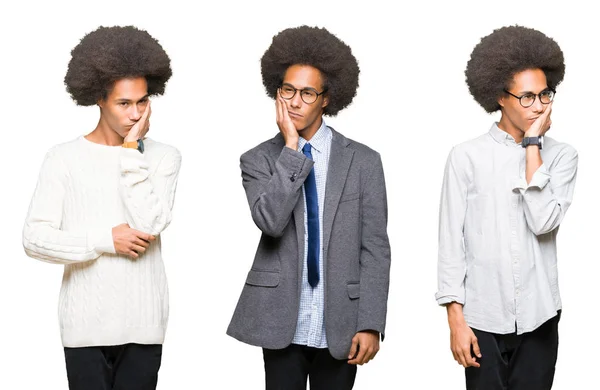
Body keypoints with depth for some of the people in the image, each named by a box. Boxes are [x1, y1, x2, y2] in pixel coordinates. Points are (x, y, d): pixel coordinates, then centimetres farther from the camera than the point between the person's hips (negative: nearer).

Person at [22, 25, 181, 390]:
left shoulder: (164, 156, 3)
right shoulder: (64, 158, 0)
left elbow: (150, 224, -12)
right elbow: (35, 238, -5)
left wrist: (131, 150, -9)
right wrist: (105, 239, -12)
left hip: (143, 323, 1)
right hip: (85, 324, -1)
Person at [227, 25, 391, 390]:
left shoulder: (363, 161, 2)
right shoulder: (258, 160, 3)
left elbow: (375, 248, -1)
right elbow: (270, 221, -17)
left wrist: (370, 325, -7)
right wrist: (290, 148, -14)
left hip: (340, 328, 0)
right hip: (282, 325, 0)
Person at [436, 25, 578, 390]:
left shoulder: (561, 156, 2)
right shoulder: (466, 157, -2)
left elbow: (544, 222, -13)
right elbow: (452, 240, -2)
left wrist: (532, 146, -9)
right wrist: (455, 317, -6)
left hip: (538, 318, 1)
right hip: (482, 318, -1)